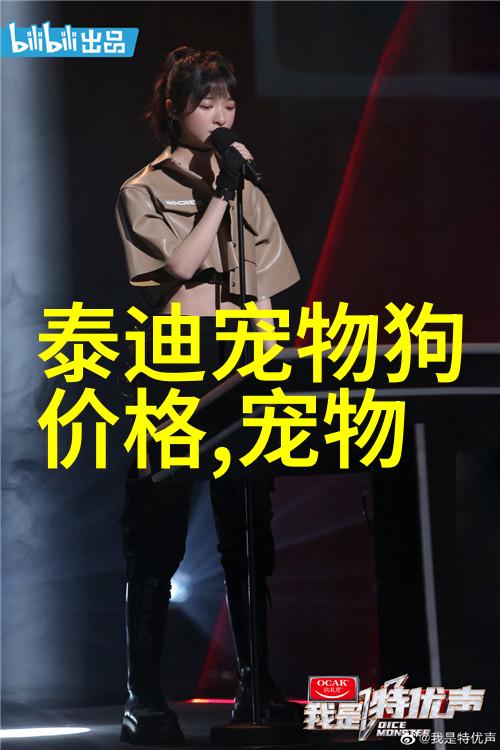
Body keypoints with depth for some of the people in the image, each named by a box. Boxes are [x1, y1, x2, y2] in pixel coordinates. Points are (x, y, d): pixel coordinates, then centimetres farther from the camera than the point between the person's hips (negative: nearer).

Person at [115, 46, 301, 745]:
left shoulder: (245, 188, 16)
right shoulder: (143, 191, 4)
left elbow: (263, 292, 15)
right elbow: (177, 267, -10)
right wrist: (219, 196, -7)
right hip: (172, 375, -4)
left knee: (249, 536, 3)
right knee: (158, 543, -4)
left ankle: (257, 687, 8)